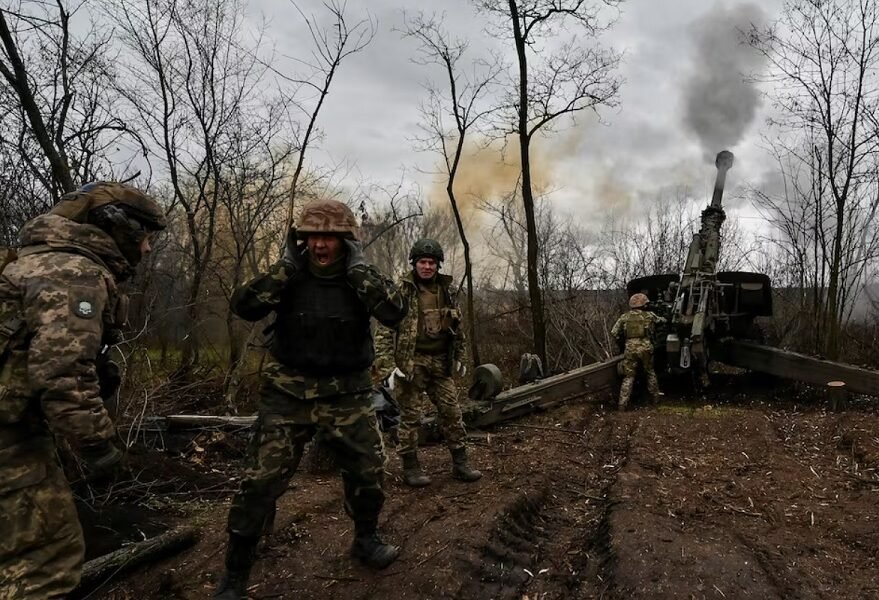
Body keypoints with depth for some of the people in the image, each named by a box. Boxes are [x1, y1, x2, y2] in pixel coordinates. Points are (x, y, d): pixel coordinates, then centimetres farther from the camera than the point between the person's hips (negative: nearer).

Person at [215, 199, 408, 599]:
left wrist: (357, 267, -20)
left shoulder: (362, 278, -3)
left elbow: (395, 312, -20)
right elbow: (244, 307, -16)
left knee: (368, 471, 9)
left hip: (346, 395, 1)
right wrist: (287, 265, -19)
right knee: (261, 481, -2)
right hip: (289, 393, -1)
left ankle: (366, 540, 37)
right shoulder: (290, 276, -2)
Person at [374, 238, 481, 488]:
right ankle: (410, 468, 18)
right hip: (410, 363, -5)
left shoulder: (447, 291, 7)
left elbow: (457, 327, 18)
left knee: (452, 412, 7)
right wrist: (387, 366, -17)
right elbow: (384, 330, -11)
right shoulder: (401, 290, -9)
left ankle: (460, 464, 19)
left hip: (441, 363, 5)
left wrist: (461, 357, 17)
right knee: (410, 416, 3)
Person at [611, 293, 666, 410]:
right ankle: (655, 395, 34)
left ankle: (622, 403, -1)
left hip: (630, 349, 0)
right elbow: (662, 320, 22)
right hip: (645, 348, 0)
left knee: (629, 377, 6)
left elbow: (614, 332, 1)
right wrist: (663, 319, 45)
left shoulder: (625, 317, 5)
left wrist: (623, 340, 16)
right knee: (650, 373, 22)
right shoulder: (649, 315, 4)